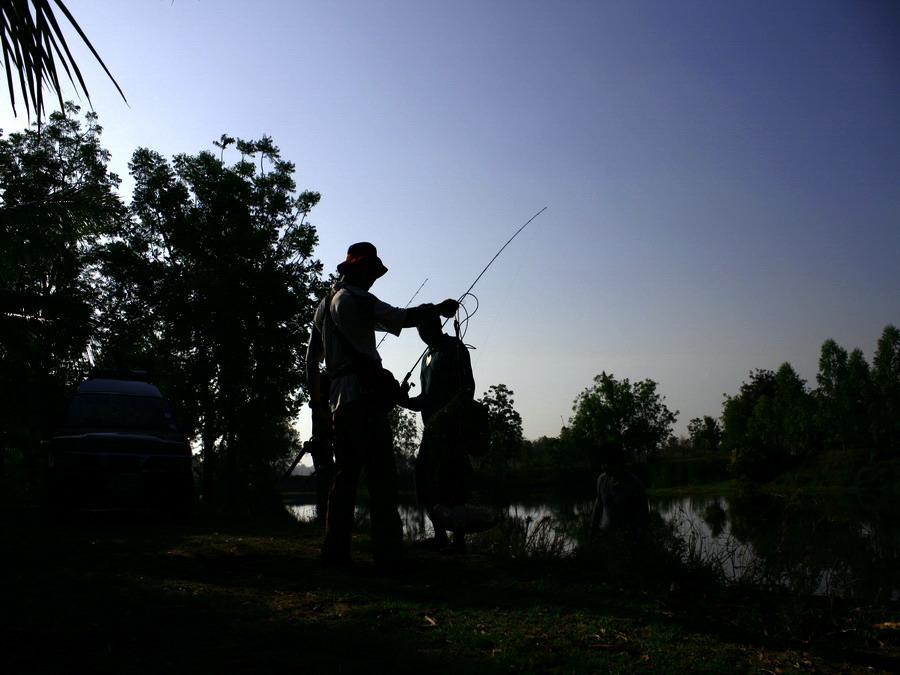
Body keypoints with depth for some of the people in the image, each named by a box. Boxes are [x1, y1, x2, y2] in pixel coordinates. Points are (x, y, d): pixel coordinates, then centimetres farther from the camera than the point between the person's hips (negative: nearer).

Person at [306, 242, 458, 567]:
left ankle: (335, 551, 8)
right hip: (364, 396, -9)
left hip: (336, 400, 9)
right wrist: (438, 309, 0)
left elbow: (311, 360, 23)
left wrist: (317, 404, 25)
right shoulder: (355, 299, -4)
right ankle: (387, 550, -10)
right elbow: (402, 318, -15)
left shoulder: (323, 305, 23)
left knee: (344, 476, 9)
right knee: (381, 475, -8)